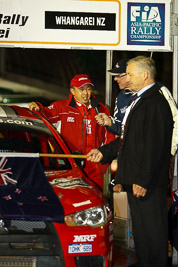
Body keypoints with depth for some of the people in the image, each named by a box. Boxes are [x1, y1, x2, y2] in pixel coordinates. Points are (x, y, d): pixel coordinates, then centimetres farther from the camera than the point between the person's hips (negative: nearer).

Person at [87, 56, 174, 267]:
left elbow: (154, 146, -23)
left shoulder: (155, 103, -18)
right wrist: (104, 152, 18)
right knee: (140, 226, 18)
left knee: (151, 228, 0)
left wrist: (143, 180, -23)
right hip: (134, 178, 10)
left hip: (147, 182, -10)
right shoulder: (138, 101, 16)